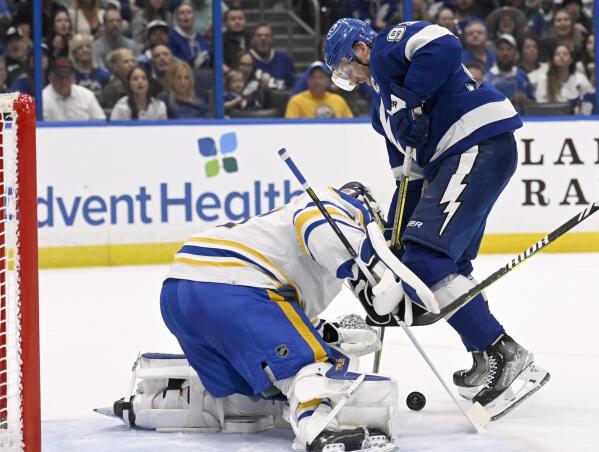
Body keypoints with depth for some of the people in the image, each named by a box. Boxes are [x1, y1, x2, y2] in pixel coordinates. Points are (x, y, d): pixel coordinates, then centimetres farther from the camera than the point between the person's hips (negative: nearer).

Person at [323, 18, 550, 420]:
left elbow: (443, 46, -20)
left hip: (480, 142, -11)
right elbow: (409, 172, 28)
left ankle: (506, 357, -19)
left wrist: (409, 101, -17)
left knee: (426, 259, -17)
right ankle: (489, 368, 22)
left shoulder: (387, 45, 2)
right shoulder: (384, 108, 29)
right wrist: (394, 233, 24)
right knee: (447, 266, 17)